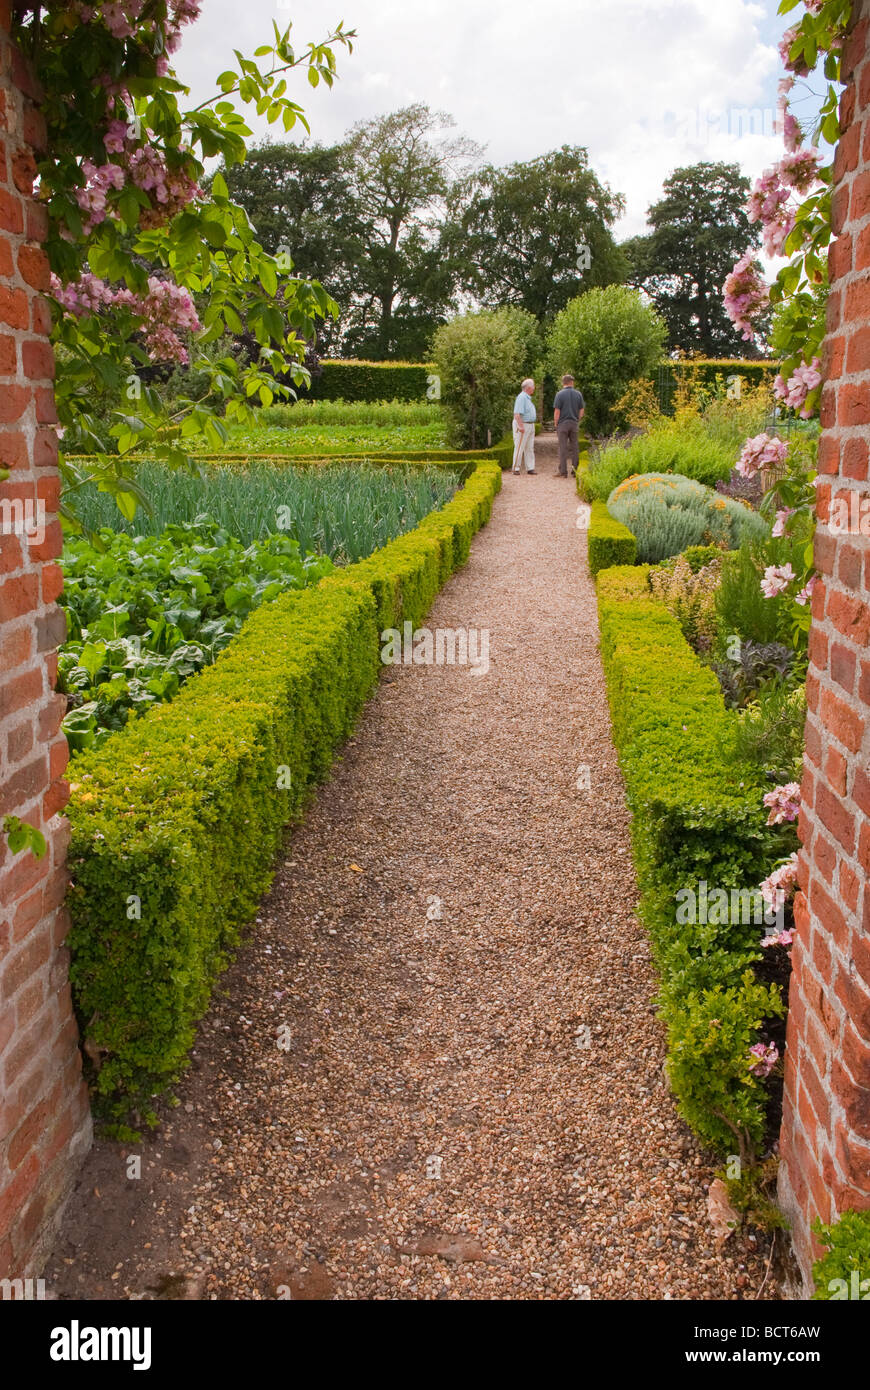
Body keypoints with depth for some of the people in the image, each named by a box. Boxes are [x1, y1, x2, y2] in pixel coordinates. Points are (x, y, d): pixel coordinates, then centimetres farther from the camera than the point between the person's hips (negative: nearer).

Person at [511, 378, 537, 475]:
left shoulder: (528, 398, 17)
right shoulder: (521, 397, -14)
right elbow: (517, 414, -22)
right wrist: (521, 426, -26)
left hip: (530, 426, 9)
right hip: (522, 425, -9)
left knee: (530, 448, 7)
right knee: (519, 448, -6)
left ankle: (530, 468, 8)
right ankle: (516, 468, -2)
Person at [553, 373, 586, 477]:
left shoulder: (560, 394, -6)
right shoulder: (578, 394, 4)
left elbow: (557, 411, -10)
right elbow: (582, 410, 6)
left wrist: (556, 424, 0)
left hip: (563, 423, -3)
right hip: (574, 424, 3)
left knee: (563, 448, -2)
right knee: (575, 448, 8)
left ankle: (563, 472, -3)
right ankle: (575, 471, 9)